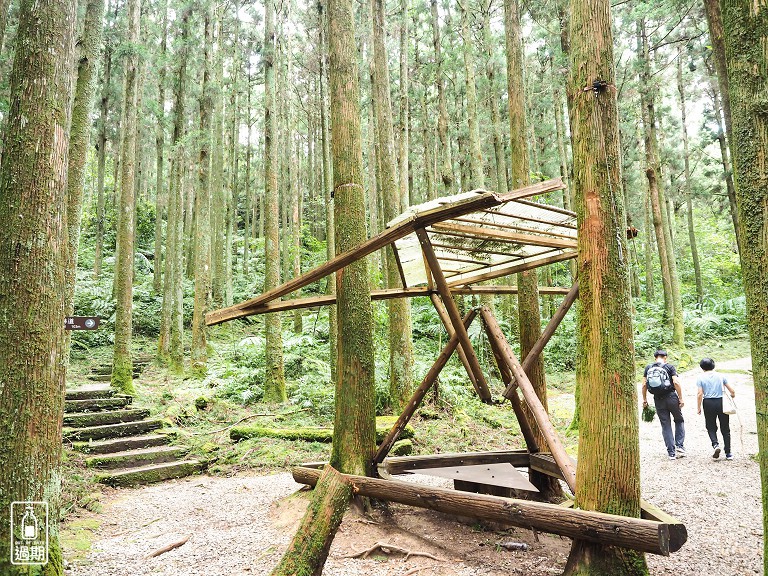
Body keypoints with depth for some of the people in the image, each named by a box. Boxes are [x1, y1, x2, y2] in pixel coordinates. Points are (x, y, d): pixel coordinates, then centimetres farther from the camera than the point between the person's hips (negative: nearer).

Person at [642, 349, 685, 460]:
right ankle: (679, 446, 11)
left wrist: (645, 399, 11)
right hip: (671, 397, -2)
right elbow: (676, 383, -12)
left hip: (658, 400, 2)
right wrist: (681, 399, -7)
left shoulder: (648, 368, 6)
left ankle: (671, 452, 9)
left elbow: (644, 385, 3)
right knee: (679, 420, 20)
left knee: (665, 425, 9)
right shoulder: (669, 367, -3)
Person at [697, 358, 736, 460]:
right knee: (725, 428, 10)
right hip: (721, 402, 2)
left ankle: (715, 444, -13)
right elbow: (732, 390, 4)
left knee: (711, 427, 12)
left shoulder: (701, 378, -1)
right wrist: (733, 395, 27)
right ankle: (728, 453, 12)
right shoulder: (720, 376, 4)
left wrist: (699, 408, 1)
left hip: (708, 403, -1)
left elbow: (700, 394, -7)